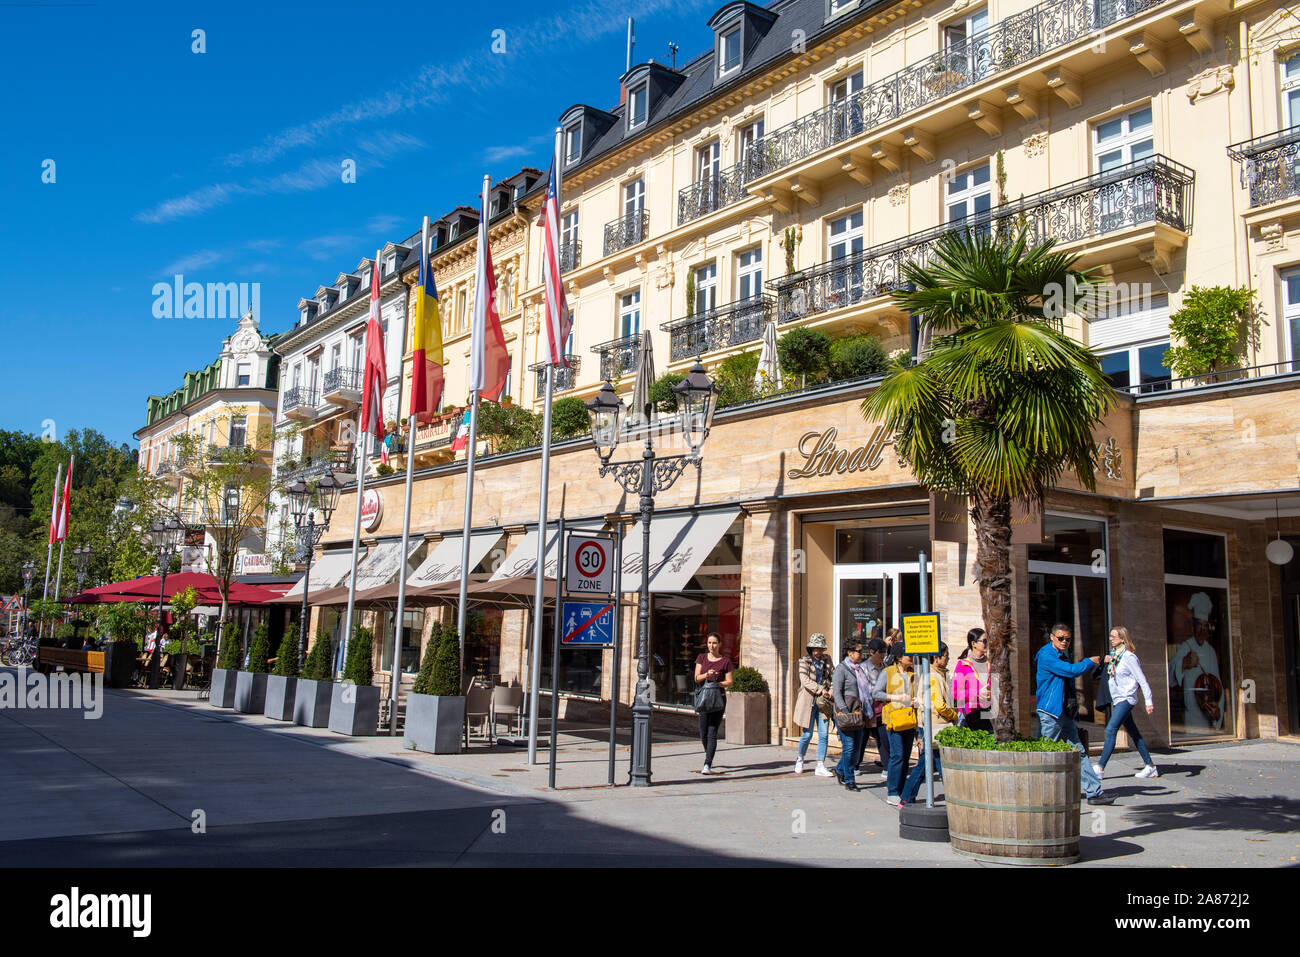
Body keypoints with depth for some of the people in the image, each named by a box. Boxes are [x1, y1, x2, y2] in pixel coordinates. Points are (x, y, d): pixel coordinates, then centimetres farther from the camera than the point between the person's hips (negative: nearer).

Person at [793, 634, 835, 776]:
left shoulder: (826, 660, 11)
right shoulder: (804, 661, -3)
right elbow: (805, 680, -13)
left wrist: (832, 689, -9)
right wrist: (820, 689, -22)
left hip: (823, 701, 4)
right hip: (808, 701, -4)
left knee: (824, 735, -1)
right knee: (807, 734, 2)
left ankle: (820, 766, 6)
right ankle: (800, 759, 26)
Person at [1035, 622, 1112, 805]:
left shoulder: (1063, 657, 16)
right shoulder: (1046, 655, -13)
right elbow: (1072, 670, -20)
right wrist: (1090, 662, -5)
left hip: (1065, 713, 9)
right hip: (1050, 713, -9)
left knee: (1078, 752, 8)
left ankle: (1094, 792, 10)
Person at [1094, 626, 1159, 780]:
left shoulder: (1129, 657, -12)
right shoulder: (1113, 656, 12)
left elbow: (1142, 680, -12)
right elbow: (1108, 679, 20)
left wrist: (1149, 701, -16)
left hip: (1126, 699, -9)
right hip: (1117, 699, 9)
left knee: (1110, 729, -16)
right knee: (1133, 733, 11)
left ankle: (1100, 767, -19)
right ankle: (1150, 766, 18)